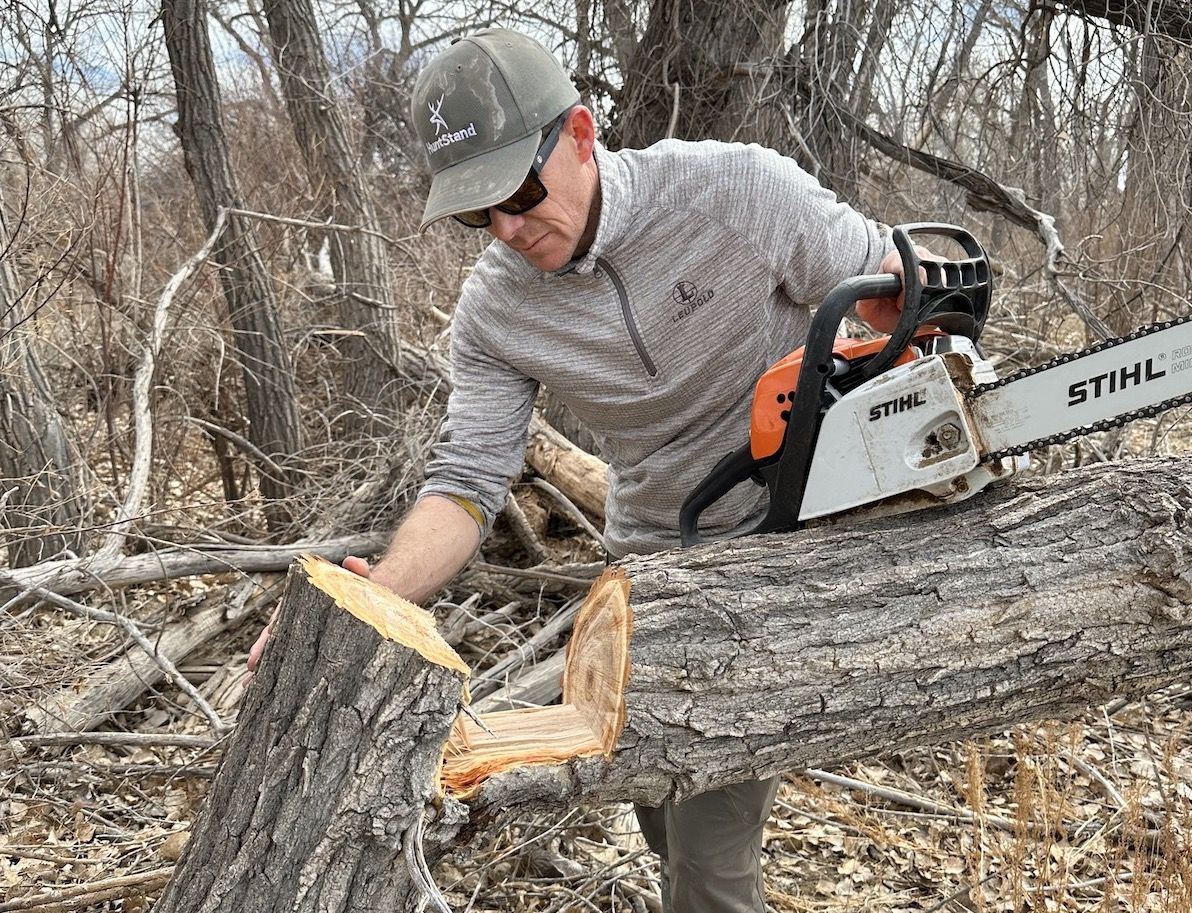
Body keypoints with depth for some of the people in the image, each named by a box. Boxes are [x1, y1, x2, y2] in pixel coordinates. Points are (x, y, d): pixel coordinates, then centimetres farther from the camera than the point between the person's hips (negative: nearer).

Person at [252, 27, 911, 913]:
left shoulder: (734, 187, -21)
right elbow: (468, 483, -14)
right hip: (650, 563, 5)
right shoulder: (495, 308, -10)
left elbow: (888, 281, -7)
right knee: (665, 821, 18)